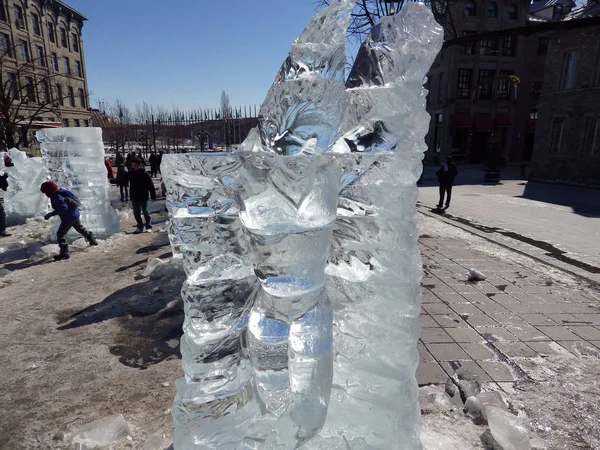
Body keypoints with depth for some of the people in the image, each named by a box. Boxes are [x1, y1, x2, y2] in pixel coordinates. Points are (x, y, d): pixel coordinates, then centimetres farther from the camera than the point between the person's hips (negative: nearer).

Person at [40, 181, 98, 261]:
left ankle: (64, 252, -6)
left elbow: (63, 208, -32)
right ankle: (92, 240, 45)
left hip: (69, 217, -10)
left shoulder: (56, 197, -23)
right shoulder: (61, 192, 4)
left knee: (60, 234, -5)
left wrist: (51, 214, -28)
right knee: (80, 228, 30)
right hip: (75, 214, 10)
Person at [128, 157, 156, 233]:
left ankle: (148, 227, 13)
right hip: (134, 197, 4)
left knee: (145, 212, 3)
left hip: (143, 197, -4)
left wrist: (153, 196, -8)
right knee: (136, 213, 9)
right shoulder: (130, 174, 2)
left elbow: (151, 185, -8)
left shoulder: (145, 174, -10)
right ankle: (140, 227, 21)